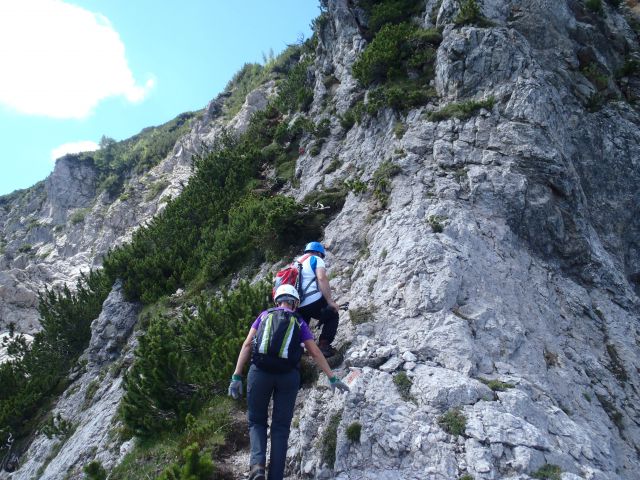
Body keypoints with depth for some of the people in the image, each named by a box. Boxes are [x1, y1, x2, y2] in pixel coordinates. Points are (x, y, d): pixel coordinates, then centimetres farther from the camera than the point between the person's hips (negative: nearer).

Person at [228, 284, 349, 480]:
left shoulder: (264, 315, 13)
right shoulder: (299, 322, 13)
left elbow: (247, 344, 5)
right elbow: (315, 352, 7)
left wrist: (236, 377, 4)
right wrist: (332, 378, 11)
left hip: (260, 372, 0)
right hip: (288, 376, 0)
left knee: (257, 422, 16)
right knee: (281, 427, 12)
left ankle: (257, 463, -7)